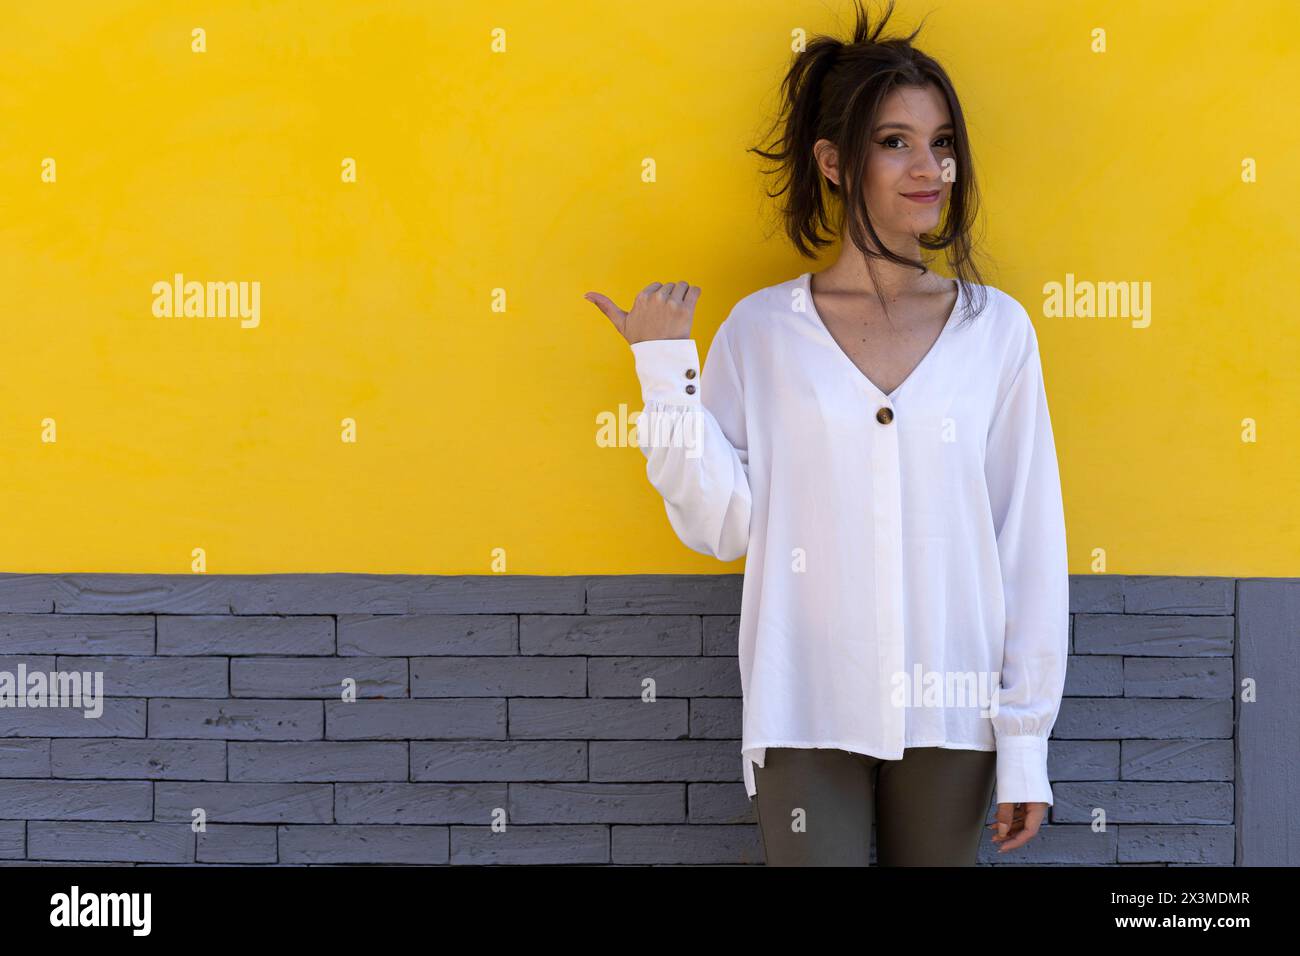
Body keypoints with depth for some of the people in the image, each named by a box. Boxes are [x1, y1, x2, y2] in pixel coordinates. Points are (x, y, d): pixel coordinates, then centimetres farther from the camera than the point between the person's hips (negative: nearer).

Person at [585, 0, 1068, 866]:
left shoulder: (995, 329, 2)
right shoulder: (761, 331, 0)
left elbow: (1031, 540, 2)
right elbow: (721, 524, -2)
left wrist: (1025, 741, 0)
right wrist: (667, 369, -9)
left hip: (951, 711, 1)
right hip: (809, 711, -1)